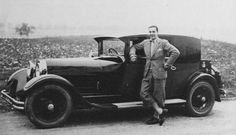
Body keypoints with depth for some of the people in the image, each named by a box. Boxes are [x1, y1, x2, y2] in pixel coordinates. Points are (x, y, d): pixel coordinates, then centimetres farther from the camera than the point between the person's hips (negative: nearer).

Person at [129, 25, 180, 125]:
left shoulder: (163, 43, -6)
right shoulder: (145, 42, 10)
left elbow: (176, 52, -15)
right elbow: (134, 47, 24)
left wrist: (167, 65, -13)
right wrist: (132, 54, 4)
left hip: (159, 73, -5)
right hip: (147, 73, 6)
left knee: (158, 96, 3)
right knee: (144, 93, -2)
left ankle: (156, 117, 19)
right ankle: (161, 111, 8)